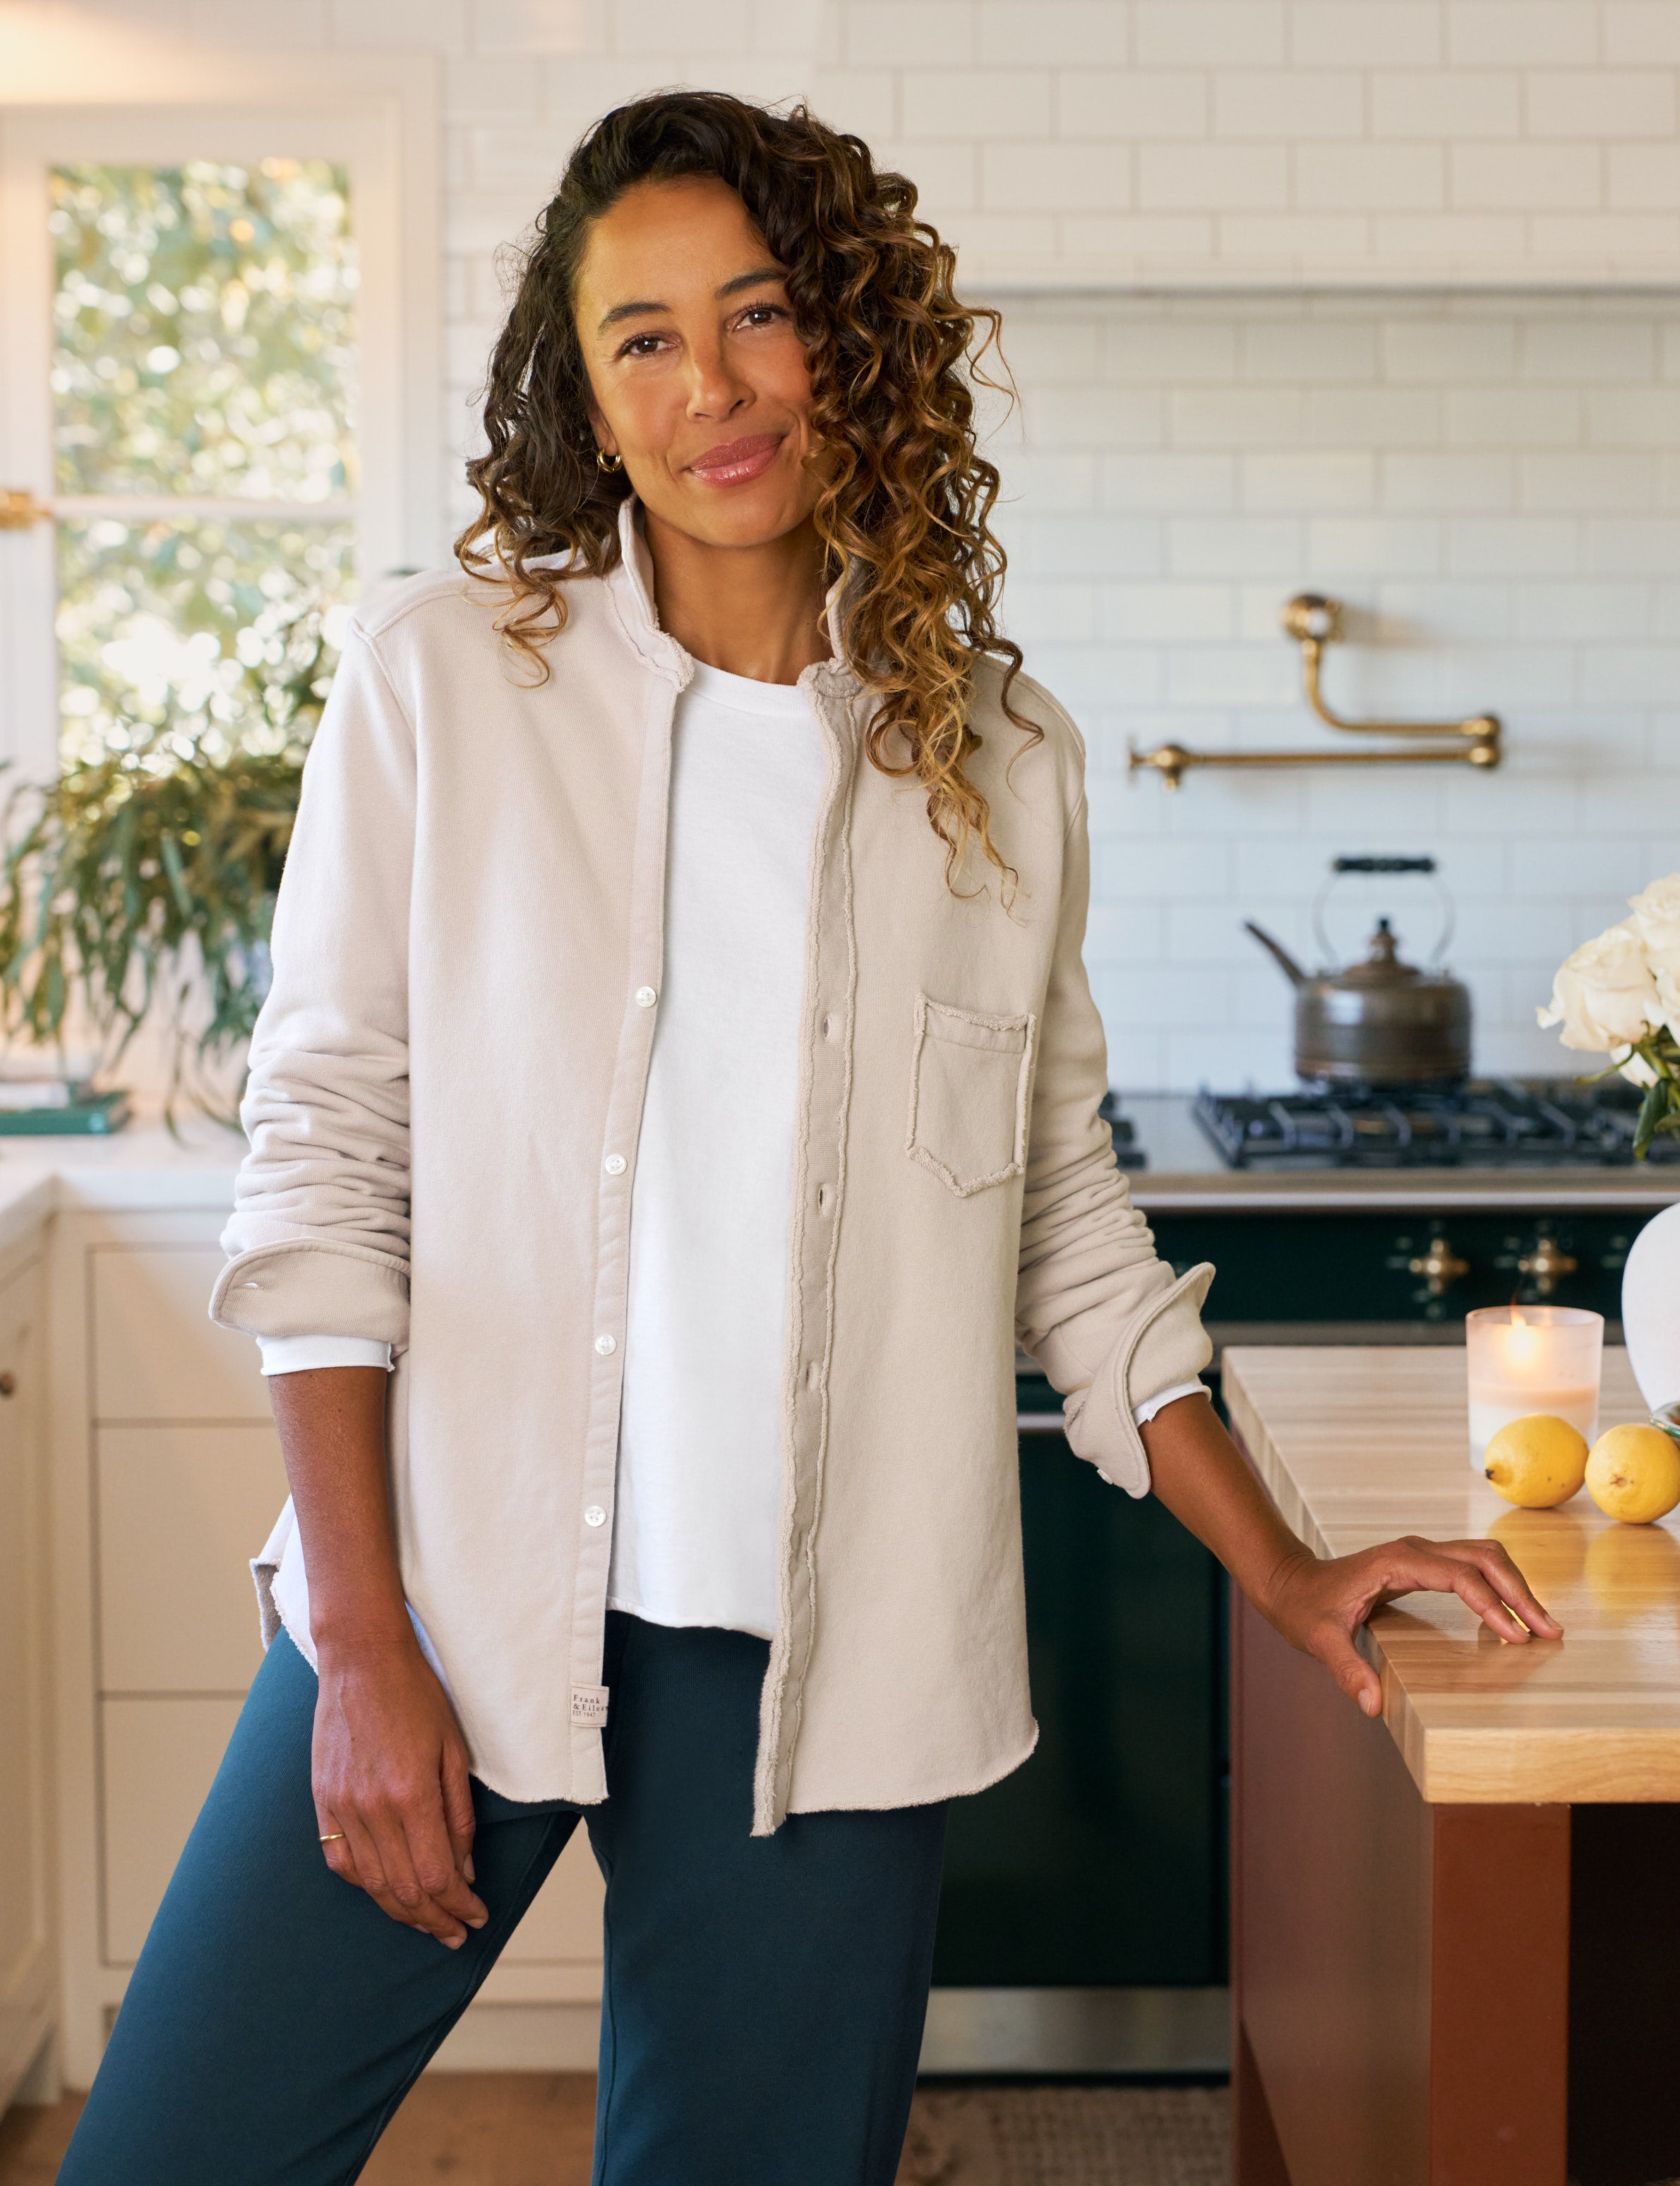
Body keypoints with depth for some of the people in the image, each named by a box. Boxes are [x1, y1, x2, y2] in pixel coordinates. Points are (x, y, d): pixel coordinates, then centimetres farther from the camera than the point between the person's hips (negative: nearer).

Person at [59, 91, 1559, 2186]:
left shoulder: (998, 759, 7)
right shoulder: (442, 678, 1)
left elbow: (1065, 1220, 14)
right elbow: (323, 1151, -1)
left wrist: (1279, 1573, 13)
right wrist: (363, 1641, -8)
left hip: (824, 1656, 1)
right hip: (455, 1597, -1)